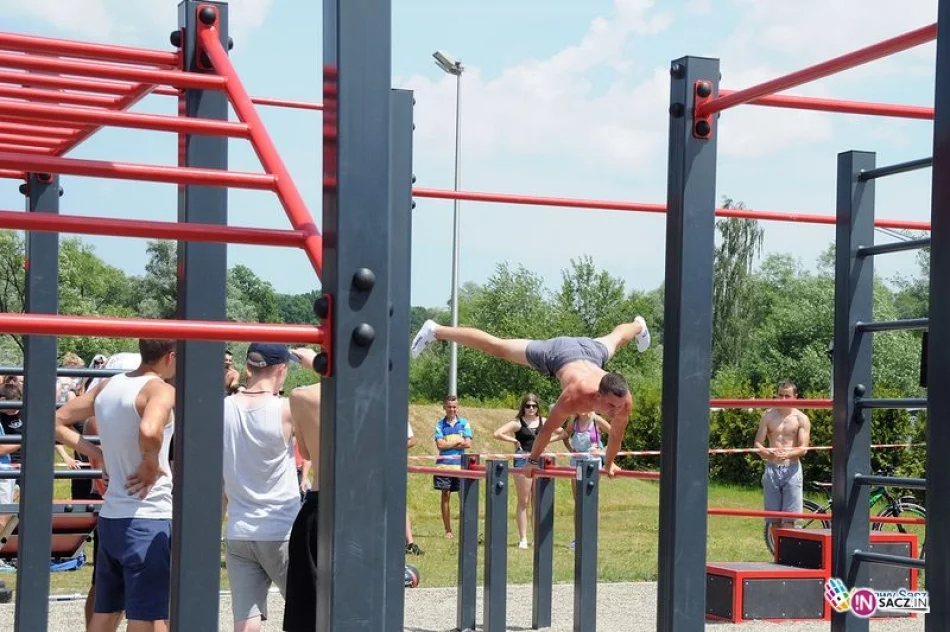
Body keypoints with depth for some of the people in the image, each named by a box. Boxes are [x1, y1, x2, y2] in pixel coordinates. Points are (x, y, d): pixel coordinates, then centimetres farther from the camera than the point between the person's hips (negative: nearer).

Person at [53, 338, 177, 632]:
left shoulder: (107, 386, 10)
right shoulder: (161, 390, -14)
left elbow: (57, 422, 17)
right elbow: (149, 431, -35)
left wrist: (91, 450, 11)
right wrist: (151, 465, -17)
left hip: (111, 516, 8)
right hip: (149, 519, -8)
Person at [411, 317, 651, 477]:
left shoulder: (625, 401, -36)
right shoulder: (574, 398, -46)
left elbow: (617, 433, -15)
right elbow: (547, 429, -31)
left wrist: (609, 463, 0)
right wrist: (532, 460, -18)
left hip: (591, 352, 4)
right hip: (559, 353, -4)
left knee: (615, 338, 38)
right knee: (498, 347, 7)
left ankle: (637, 326, 76)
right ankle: (437, 331, 22)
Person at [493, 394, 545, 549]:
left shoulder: (543, 422, 9)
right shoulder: (518, 423, -3)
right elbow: (498, 434, -14)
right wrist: (515, 441, -8)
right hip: (523, 461, -4)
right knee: (523, 501, -1)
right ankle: (523, 538, 1)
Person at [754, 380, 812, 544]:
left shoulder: (801, 419, 1)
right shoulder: (768, 415, 7)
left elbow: (803, 448, -7)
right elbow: (758, 443, 3)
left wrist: (788, 454, -28)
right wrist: (768, 452, -20)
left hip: (792, 469, -2)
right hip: (771, 469, 2)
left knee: (788, 520, -8)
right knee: (774, 520, 5)